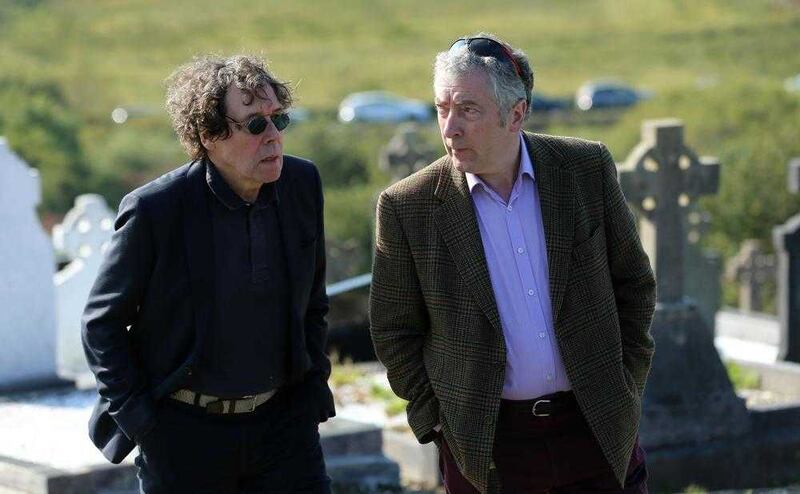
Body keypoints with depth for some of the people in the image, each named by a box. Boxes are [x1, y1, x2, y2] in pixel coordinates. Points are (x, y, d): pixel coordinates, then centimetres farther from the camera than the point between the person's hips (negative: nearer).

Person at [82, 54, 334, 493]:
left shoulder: (302, 184, -1)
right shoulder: (155, 209, -15)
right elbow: (102, 321, -5)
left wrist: (313, 384, 9)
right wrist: (137, 416, -8)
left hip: (283, 420, 3)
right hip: (184, 433, -3)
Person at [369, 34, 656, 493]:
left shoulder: (587, 168, -2)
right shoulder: (407, 207, -7)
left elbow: (634, 283, 7)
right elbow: (394, 332, 1)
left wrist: (626, 385, 4)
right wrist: (437, 422, -2)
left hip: (599, 426, 1)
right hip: (485, 446, -1)